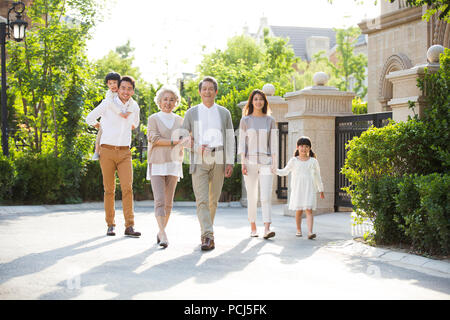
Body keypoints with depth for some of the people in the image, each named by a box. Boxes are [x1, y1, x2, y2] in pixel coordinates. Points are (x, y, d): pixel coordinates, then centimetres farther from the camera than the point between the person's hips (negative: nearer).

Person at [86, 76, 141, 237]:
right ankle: (110, 225, 10)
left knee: (127, 187, -10)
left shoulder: (134, 106, 8)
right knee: (109, 189, 1)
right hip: (107, 151, -2)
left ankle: (129, 226, -11)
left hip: (125, 152, 2)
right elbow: (89, 119, 9)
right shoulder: (108, 104, -4)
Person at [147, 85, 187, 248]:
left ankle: (161, 231, 18)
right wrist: (174, 142, -15)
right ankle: (163, 235, -21)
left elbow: (183, 140, 14)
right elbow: (154, 139, -11)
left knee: (168, 202, 5)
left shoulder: (179, 120, 12)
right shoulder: (153, 119, 1)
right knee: (159, 200, -14)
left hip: (173, 164, 4)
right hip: (157, 165, -4)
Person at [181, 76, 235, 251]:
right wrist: (196, 148, -8)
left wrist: (230, 162, 0)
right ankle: (208, 236, -18)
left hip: (218, 160, 1)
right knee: (202, 199, -12)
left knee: (213, 200, 5)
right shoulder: (191, 113, 9)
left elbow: (230, 139, 9)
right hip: (199, 161, -1)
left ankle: (206, 230, 20)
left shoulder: (224, 113, 11)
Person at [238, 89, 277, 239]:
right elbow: (242, 143, 2)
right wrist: (243, 163, -7)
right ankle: (253, 228, 14)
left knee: (266, 197, -12)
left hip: (266, 162, 0)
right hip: (250, 162, 0)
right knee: (252, 197, 3)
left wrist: (274, 163, -2)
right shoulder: (245, 120, 5)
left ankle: (267, 229, -18)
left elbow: (273, 143, 7)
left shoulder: (270, 120, 8)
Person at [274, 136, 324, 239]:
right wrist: (275, 170, -4)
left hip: (309, 188, -1)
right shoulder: (293, 161, 6)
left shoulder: (313, 161, 7)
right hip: (297, 188, 1)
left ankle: (310, 232, -20)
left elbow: (317, 176, 16)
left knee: (309, 210, -11)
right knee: (298, 210, 4)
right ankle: (298, 230, 24)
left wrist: (321, 190, 19)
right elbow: (285, 172, 14)